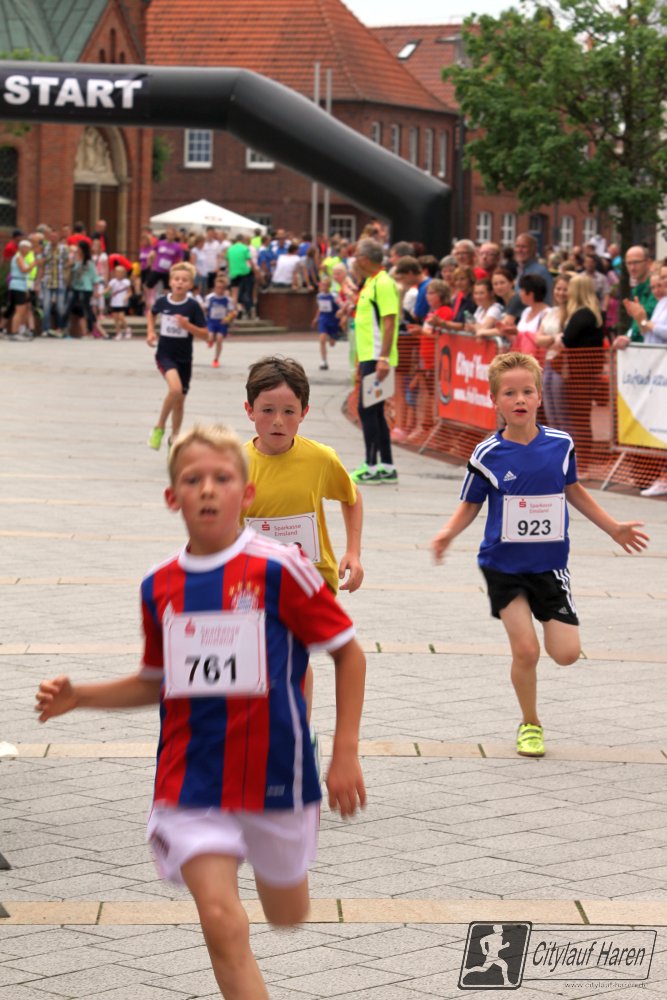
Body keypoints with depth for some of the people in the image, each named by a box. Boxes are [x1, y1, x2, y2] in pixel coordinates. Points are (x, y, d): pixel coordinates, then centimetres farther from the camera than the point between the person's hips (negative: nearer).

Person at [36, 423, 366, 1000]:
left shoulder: (280, 569, -9)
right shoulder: (159, 587, 4)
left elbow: (349, 653, -2)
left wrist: (345, 754, -5)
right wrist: (78, 696, 4)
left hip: (275, 777, -2)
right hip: (190, 782, 2)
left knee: (288, 919, 14)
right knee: (222, 923, -13)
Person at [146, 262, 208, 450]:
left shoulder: (193, 306, -10)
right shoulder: (162, 301, -6)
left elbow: (205, 335, -7)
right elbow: (151, 313, 19)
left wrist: (187, 325, -23)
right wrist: (150, 332, 4)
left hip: (184, 358, 1)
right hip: (165, 354, -1)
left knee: (180, 400, 11)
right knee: (175, 388, -28)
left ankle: (174, 439, 32)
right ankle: (159, 427, -7)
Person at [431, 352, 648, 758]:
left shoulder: (561, 445, -5)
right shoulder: (487, 455, -11)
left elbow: (573, 489, 12)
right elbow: (470, 505, -1)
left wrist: (613, 527, 15)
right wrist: (448, 533, -19)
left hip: (550, 564, 2)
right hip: (504, 565, -2)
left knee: (567, 653, -4)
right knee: (525, 651, -7)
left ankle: (544, 618, 32)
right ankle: (530, 724, 17)